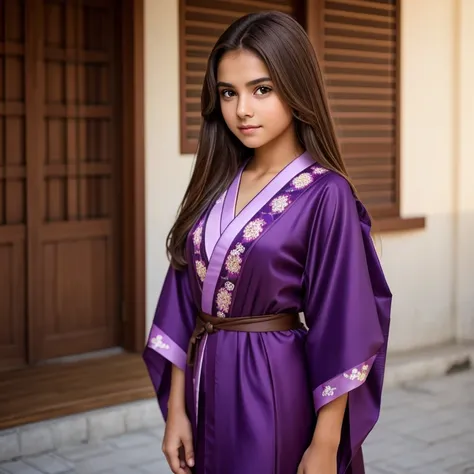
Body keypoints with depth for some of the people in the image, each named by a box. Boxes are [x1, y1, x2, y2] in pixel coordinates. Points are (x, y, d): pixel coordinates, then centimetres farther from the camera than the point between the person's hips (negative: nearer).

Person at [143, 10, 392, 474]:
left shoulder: (325, 194, -13)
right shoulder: (216, 184, 4)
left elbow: (339, 328, -14)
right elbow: (186, 306, 5)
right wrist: (175, 409, 2)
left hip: (277, 393, -5)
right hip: (209, 390, 6)